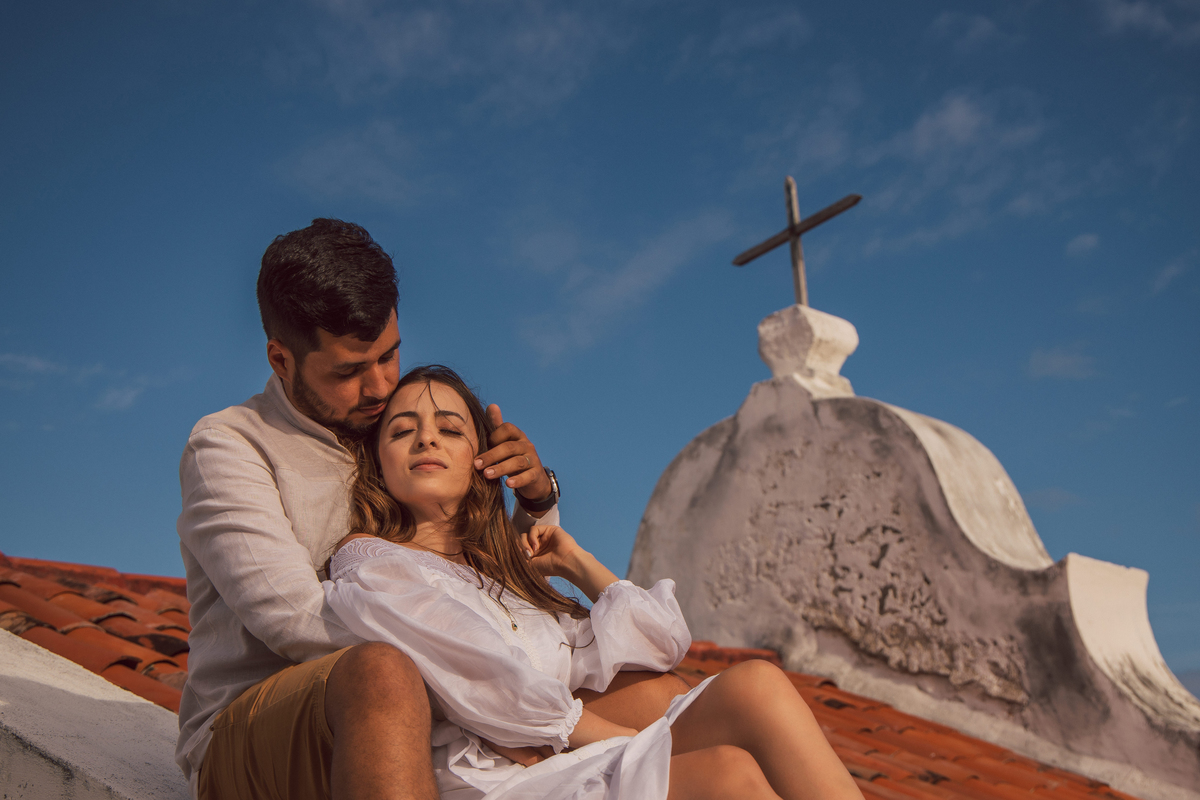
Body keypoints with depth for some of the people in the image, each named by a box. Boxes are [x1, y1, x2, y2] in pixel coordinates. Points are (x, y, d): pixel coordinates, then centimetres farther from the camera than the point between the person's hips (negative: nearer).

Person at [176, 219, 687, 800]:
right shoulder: (227, 447, -1)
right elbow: (294, 617, -17)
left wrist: (538, 499, 1)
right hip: (247, 744, -6)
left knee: (655, 694, -9)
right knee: (381, 676, -42)